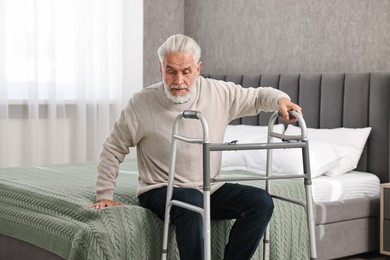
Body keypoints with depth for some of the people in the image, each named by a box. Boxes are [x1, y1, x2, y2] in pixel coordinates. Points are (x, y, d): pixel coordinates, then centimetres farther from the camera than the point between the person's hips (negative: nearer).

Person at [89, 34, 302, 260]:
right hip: (161, 191, -4)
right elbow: (114, 149, 0)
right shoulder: (142, 103, -11)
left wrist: (280, 99, -14)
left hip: (210, 190, 4)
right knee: (191, 200, -37)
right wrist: (105, 195, -2)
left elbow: (258, 96, 9)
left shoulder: (219, 93, -4)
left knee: (261, 201, -15)